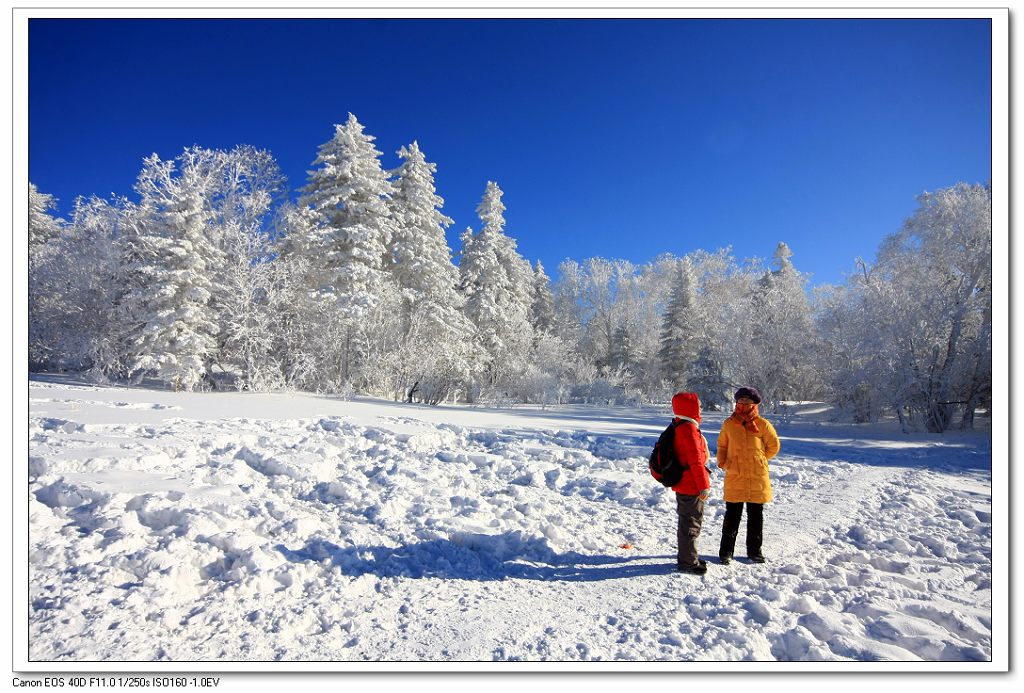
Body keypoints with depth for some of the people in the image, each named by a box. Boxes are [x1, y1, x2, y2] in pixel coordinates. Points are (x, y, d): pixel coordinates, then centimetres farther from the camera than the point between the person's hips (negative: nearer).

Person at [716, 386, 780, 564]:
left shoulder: (762, 424, -4)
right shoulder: (729, 423, 0)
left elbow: (774, 446, 8)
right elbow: (722, 445, 13)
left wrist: (758, 461, 7)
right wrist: (723, 462, 0)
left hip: (758, 477, 0)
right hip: (734, 476, 0)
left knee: (756, 515, 12)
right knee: (732, 515, 5)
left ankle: (754, 550, 28)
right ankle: (726, 551, 17)